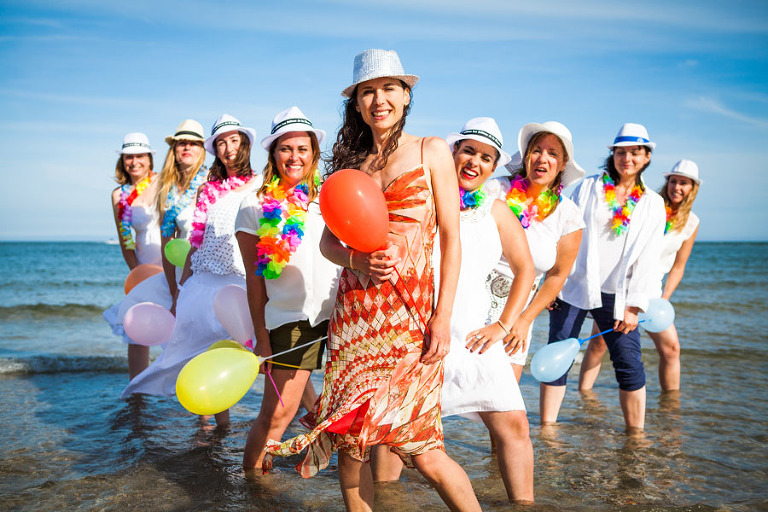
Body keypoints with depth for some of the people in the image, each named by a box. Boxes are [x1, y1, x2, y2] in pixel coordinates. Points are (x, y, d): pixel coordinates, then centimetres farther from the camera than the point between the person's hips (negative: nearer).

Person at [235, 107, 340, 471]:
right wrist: (261, 338, 2)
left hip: (340, 313, 2)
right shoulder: (256, 206, 4)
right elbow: (254, 278, 4)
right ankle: (248, 474, 20)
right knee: (277, 412, -2)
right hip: (290, 317, -2)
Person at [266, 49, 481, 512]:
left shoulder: (431, 152, 4)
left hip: (409, 313, -3)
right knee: (350, 438, 5)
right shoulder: (350, 161, 13)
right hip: (353, 312, 4)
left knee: (421, 448, -8)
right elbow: (328, 239, 13)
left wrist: (442, 317, -9)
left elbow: (451, 239, -1)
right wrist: (357, 261, -10)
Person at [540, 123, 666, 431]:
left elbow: (647, 259, 3)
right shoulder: (588, 187, 6)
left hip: (616, 294, 1)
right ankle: (547, 427, 7)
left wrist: (634, 306, -5)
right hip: (573, 286, 0)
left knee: (629, 363, -3)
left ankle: (636, 434, 11)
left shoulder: (653, 204, 8)